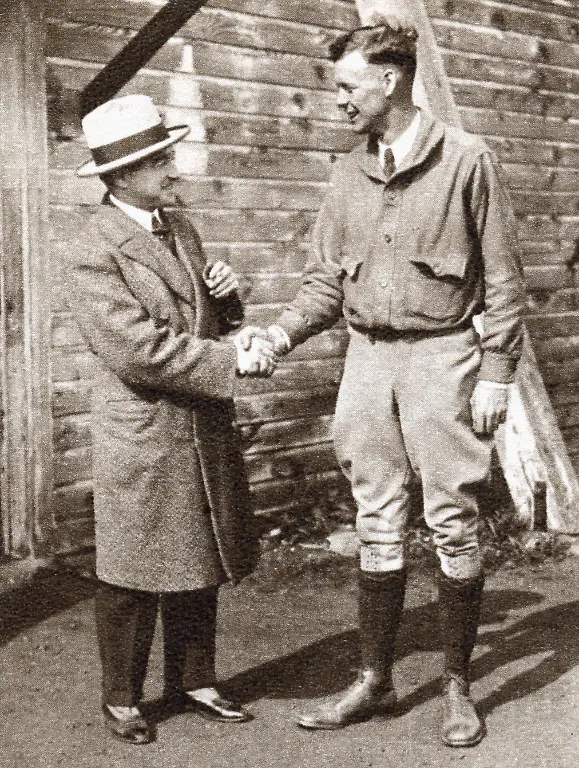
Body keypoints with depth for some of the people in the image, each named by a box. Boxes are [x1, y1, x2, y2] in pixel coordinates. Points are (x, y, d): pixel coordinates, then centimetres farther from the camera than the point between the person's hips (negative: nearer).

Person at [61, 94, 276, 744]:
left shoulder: (178, 227, 11)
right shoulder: (89, 252, -14)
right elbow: (138, 351, -22)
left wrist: (226, 295, -2)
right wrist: (231, 362, -19)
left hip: (207, 434, 7)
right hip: (142, 440, -7)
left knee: (200, 570, 15)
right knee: (134, 579, 5)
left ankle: (192, 682, 30)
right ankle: (121, 699, 22)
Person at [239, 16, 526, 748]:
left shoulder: (465, 159, -5)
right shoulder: (348, 173, 9)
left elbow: (502, 277, -4)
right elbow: (326, 278, 11)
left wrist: (496, 373, -8)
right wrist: (282, 331, -6)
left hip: (441, 354, -4)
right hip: (367, 357, 5)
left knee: (452, 525, 2)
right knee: (377, 527, 10)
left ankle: (456, 686, 17)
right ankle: (374, 679, 21)